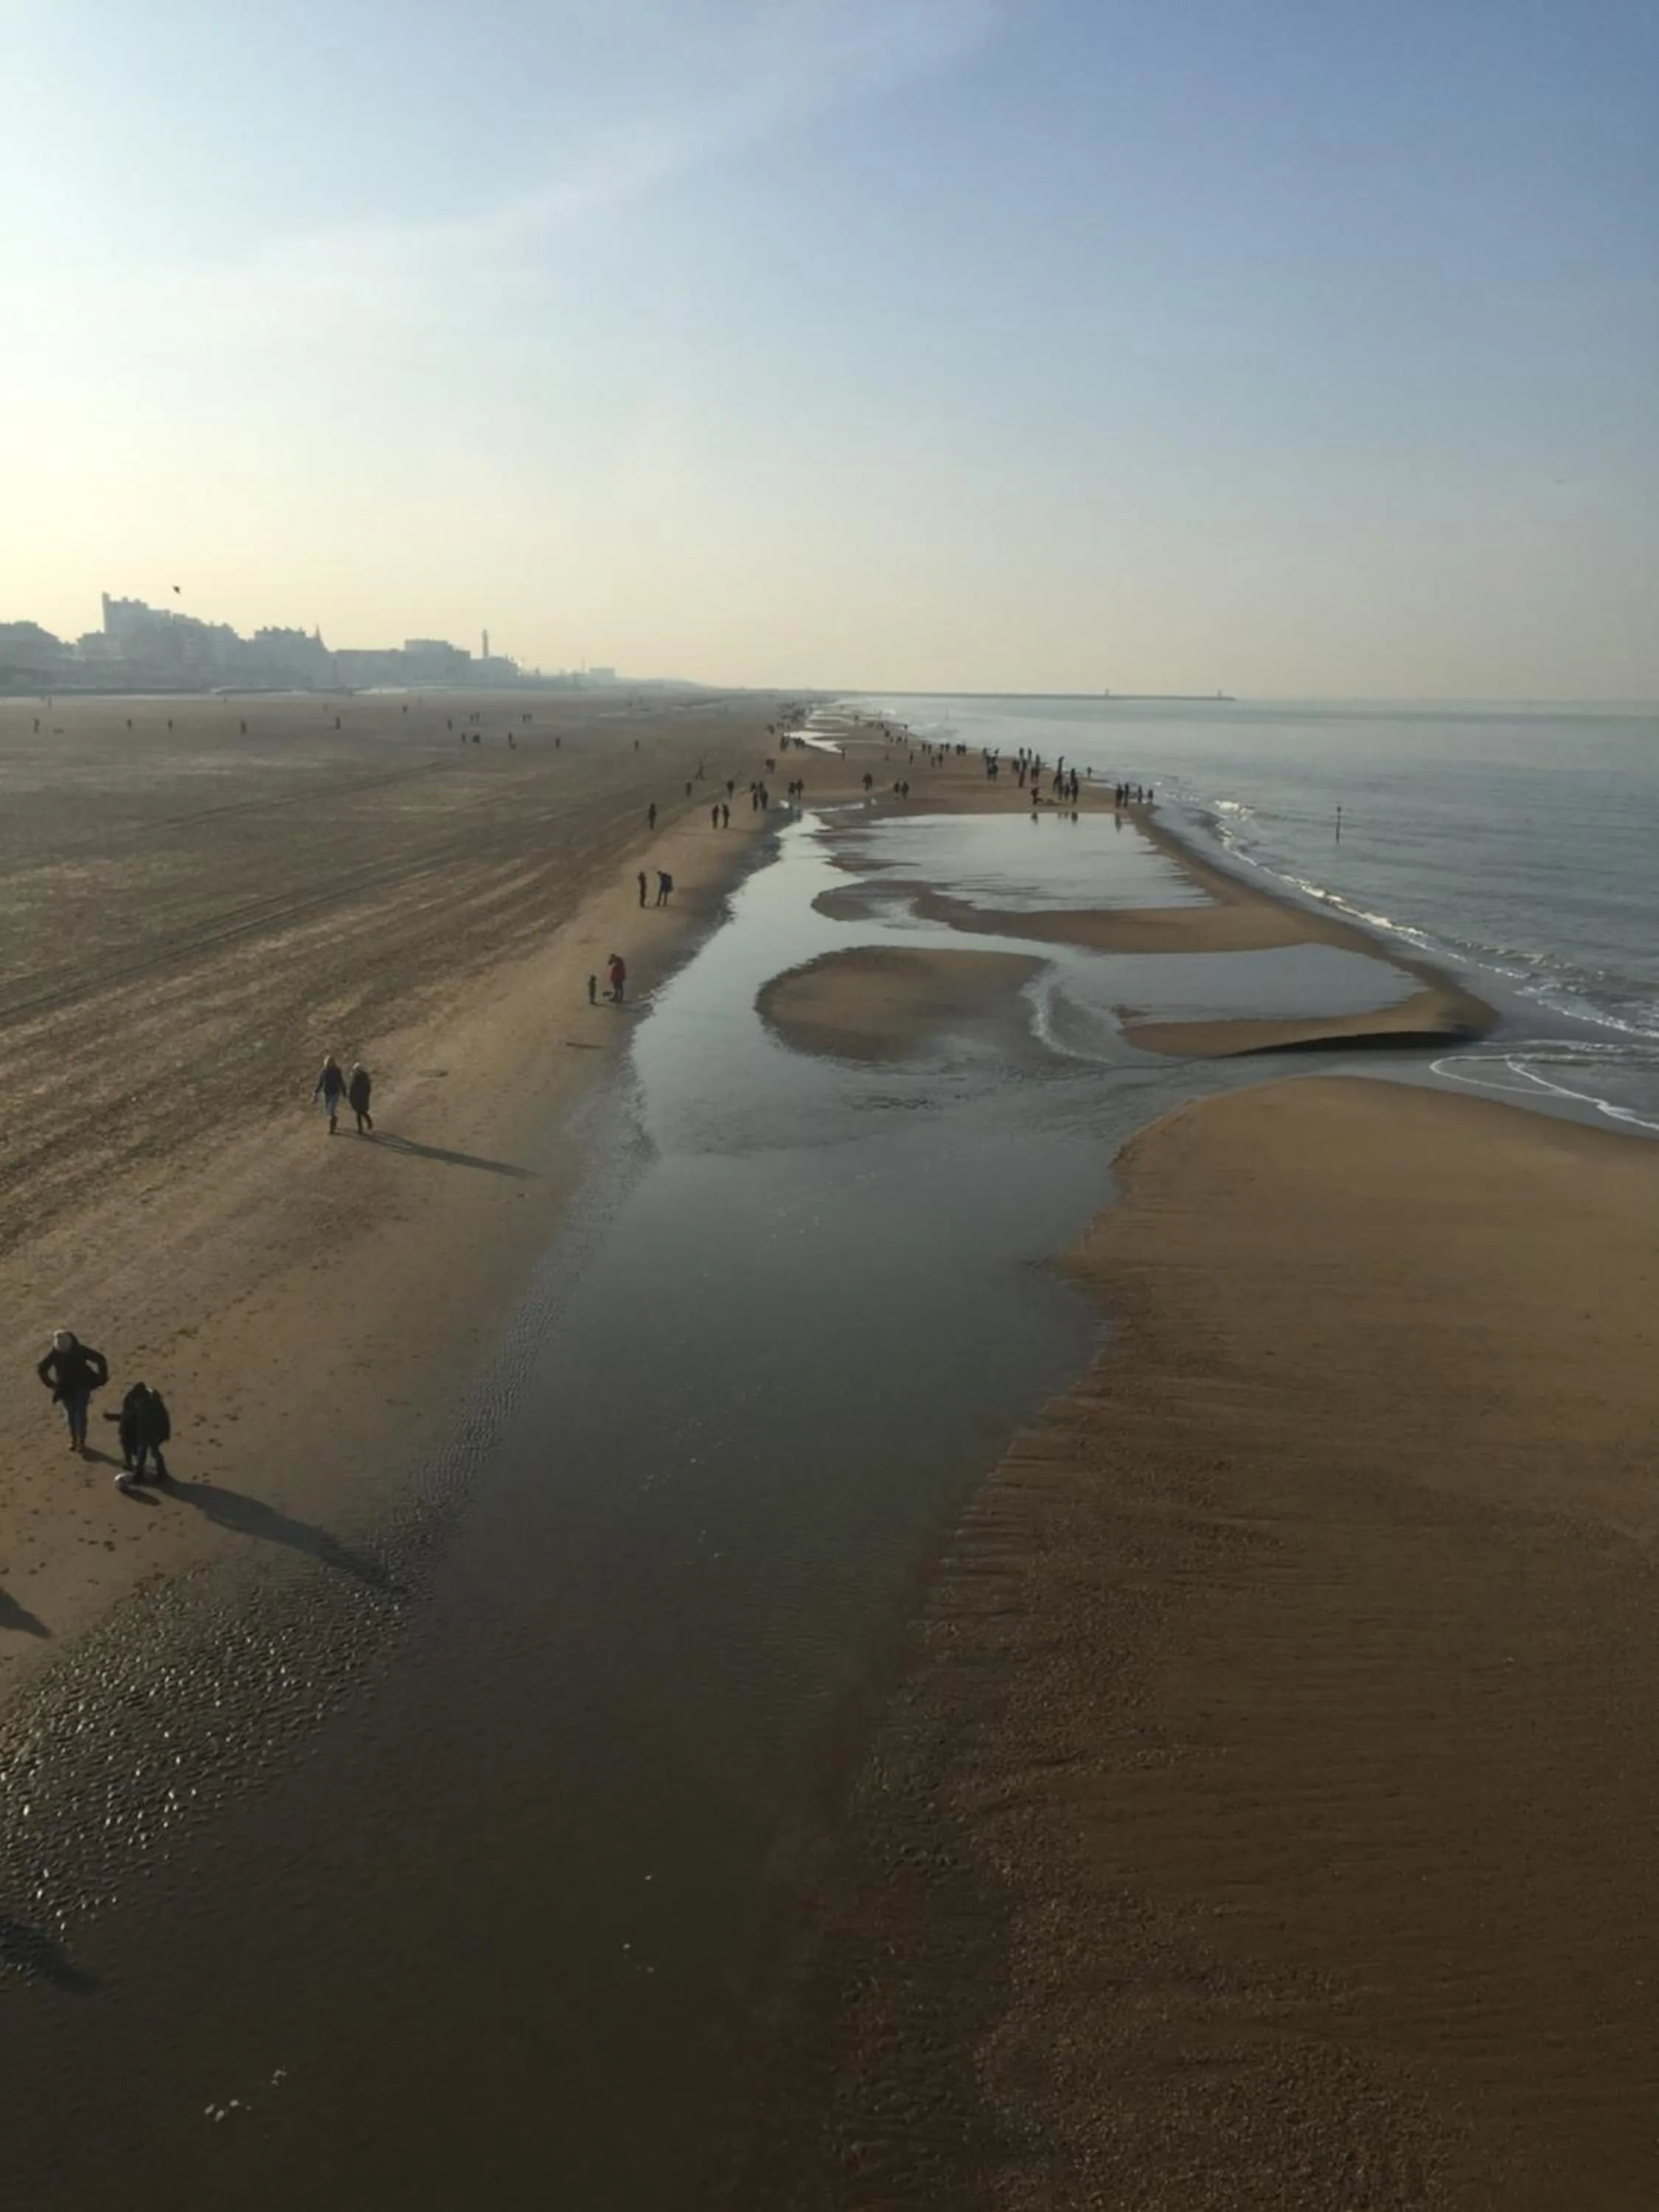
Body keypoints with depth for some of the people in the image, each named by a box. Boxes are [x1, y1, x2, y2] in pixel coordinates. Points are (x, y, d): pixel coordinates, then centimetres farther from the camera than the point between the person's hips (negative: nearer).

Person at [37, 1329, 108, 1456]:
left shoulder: (80, 1351, -20)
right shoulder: (55, 1354, -15)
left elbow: (100, 1360, -13)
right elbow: (41, 1369, -2)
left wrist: (102, 1379, -11)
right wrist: (51, 1384, -2)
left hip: (82, 1387, -2)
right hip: (66, 1389, 2)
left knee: (80, 1414, 0)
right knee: (70, 1415, 12)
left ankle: (81, 1441, 11)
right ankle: (73, 1439, 27)